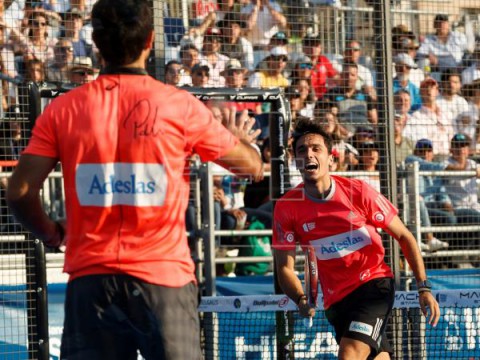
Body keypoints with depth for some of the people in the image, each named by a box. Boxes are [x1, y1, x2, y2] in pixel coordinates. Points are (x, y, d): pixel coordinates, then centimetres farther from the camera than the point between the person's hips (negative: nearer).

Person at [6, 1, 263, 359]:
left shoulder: (63, 109, 2)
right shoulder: (180, 105, -2)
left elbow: (20, 191, 0)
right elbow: (253, 167, 8)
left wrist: (51, 234, 20)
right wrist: (241, 139, 32)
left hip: (89, 278, 2)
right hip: (164, 274, -2)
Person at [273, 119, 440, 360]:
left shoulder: (358, 192, -12)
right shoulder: (286, 208, -8)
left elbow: (404, 236, -3)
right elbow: (285, 267, -2)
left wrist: (423, 287, -10)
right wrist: (302, 301, -21)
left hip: (374, 285, -3)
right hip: (335, 300, 3)